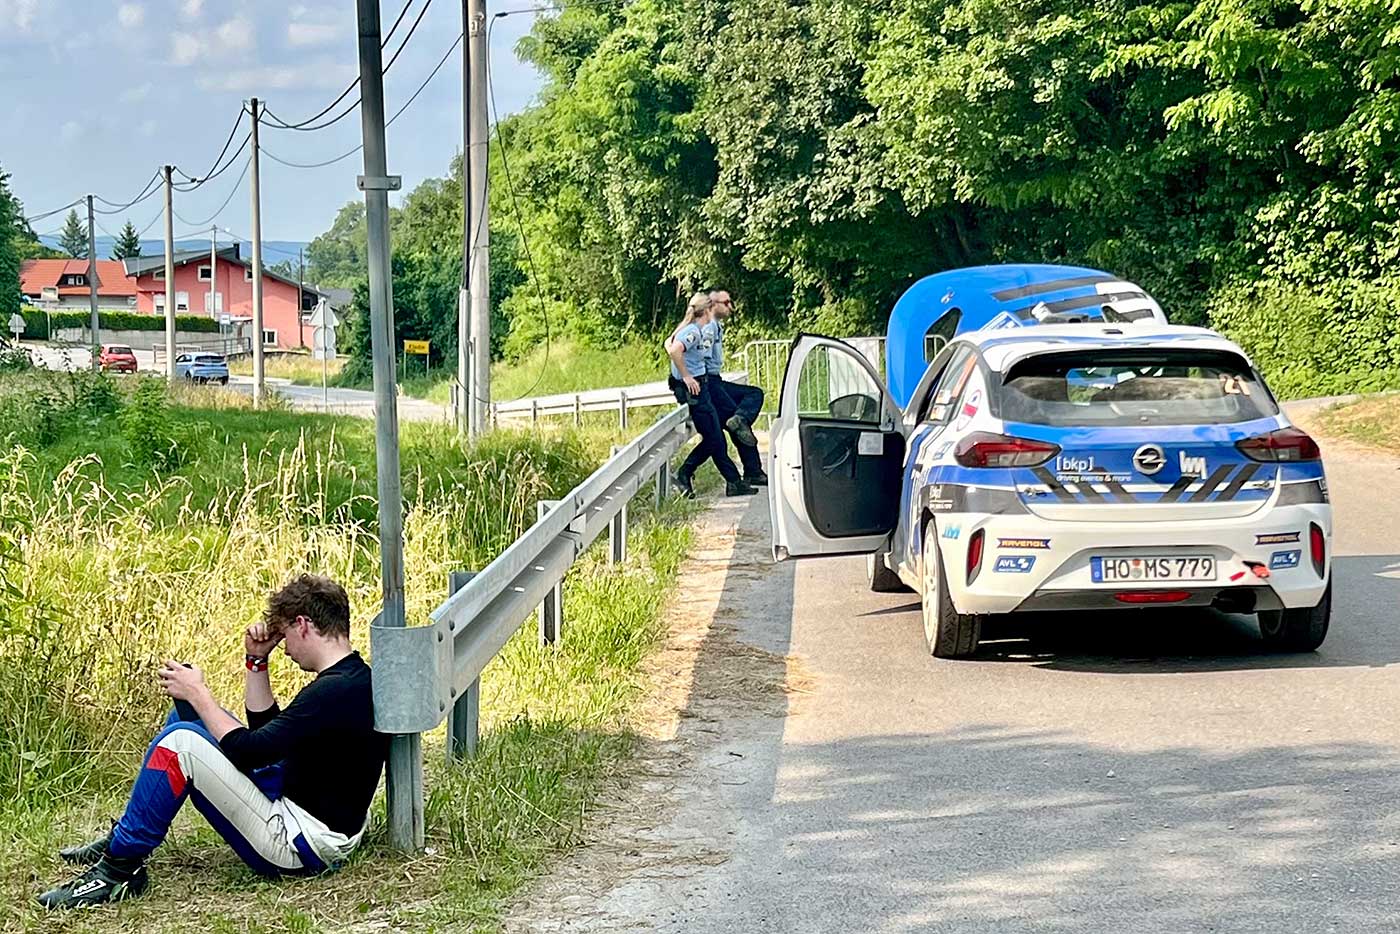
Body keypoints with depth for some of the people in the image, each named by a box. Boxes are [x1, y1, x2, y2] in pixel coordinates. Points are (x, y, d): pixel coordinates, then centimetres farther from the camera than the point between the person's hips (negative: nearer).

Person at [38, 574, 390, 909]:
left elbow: (246, 751, -22)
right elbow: (265, 733, 19)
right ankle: (124, 838, 23)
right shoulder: (350, 679, 10)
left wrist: (198, 694, -9)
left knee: (179, 742, -21)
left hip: (300, 846, -11)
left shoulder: (335, 692, -23)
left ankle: (120, 868, -10)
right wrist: (255, 663, 10)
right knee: (187, 715, 18)